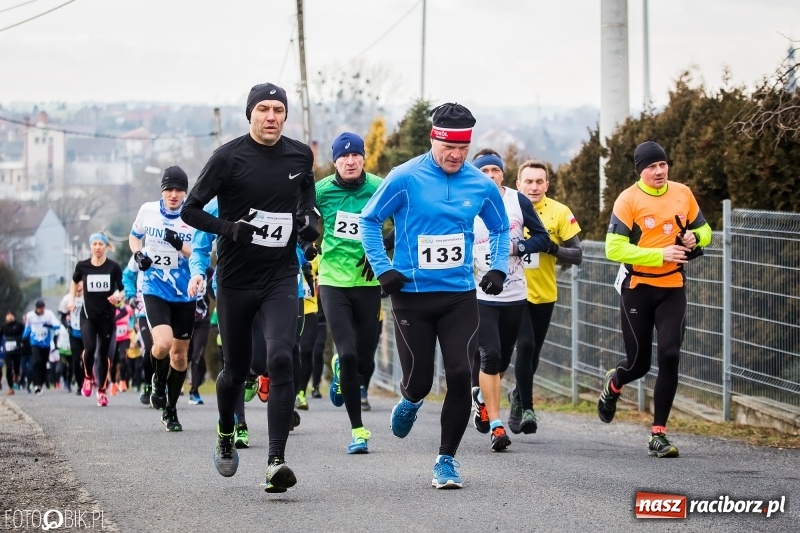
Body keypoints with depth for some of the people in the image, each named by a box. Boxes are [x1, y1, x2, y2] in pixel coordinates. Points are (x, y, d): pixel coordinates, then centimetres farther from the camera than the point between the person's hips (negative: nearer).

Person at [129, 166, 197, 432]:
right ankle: (159, 381, 9)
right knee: (163, 342, -24)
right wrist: (138, 254, -1)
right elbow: (134, 236, 19)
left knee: (179, 354, 9)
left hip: (184, 296, 1)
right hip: (154, 291, -1)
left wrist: (181, 246, -25)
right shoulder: (148, 210, 0)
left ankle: (171, 409, 27)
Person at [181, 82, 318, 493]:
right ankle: (225, 433, 42)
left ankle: (276, 462, -23)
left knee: (280, 359, -18)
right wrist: (230, 229, -21)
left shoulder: (300, 156, 4)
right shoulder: (229, 157, -8)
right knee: (237, 367, 10)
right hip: (235, 279, -1)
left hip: (281, 277, 1)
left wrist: (309, 219, 3)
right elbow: (190, 210, -5)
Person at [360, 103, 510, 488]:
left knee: (460, 376, -10)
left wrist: (498, 269, 6)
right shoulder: (405, 178, -8)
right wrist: (383, 269, -7)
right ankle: (410, 402, 40)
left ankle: (447, 460, 4)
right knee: (419, 380, 1)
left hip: (460, 297, 2)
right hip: (412, 296, -2)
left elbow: (500, 228, 20)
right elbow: (369, 220, 1)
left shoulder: (480, 185, 2)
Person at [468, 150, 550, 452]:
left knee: (502, 360, 13)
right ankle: (496, 426, -11)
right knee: (490, 355, -15)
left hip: (514, 295, 3)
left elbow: (542, 238, 4)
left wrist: (516, 248, -13)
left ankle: (482, 396, 44)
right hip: (480, 294, -3)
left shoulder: (518, 202, 0)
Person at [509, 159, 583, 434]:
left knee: (533, 353, 13)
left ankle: (518, 395, 40)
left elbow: (577, 255, -4)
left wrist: (552, 248, -22)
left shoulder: (560, 213, -5)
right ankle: (527, 408, -7)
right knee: (525, 345, -18)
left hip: (544, 294, 2)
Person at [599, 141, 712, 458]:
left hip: (672, 289, 3)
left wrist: (694, 238, -9)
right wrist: (660, 255, -23)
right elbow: (614, 248, -17)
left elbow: (704, 231, 15)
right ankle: (613, 385, 42)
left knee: (670, 357, -11)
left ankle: (658, 434, -4)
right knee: (639, 363, 3)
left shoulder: (682, 193, 2)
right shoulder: (628, 200, -11)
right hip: (638, 288, -3)